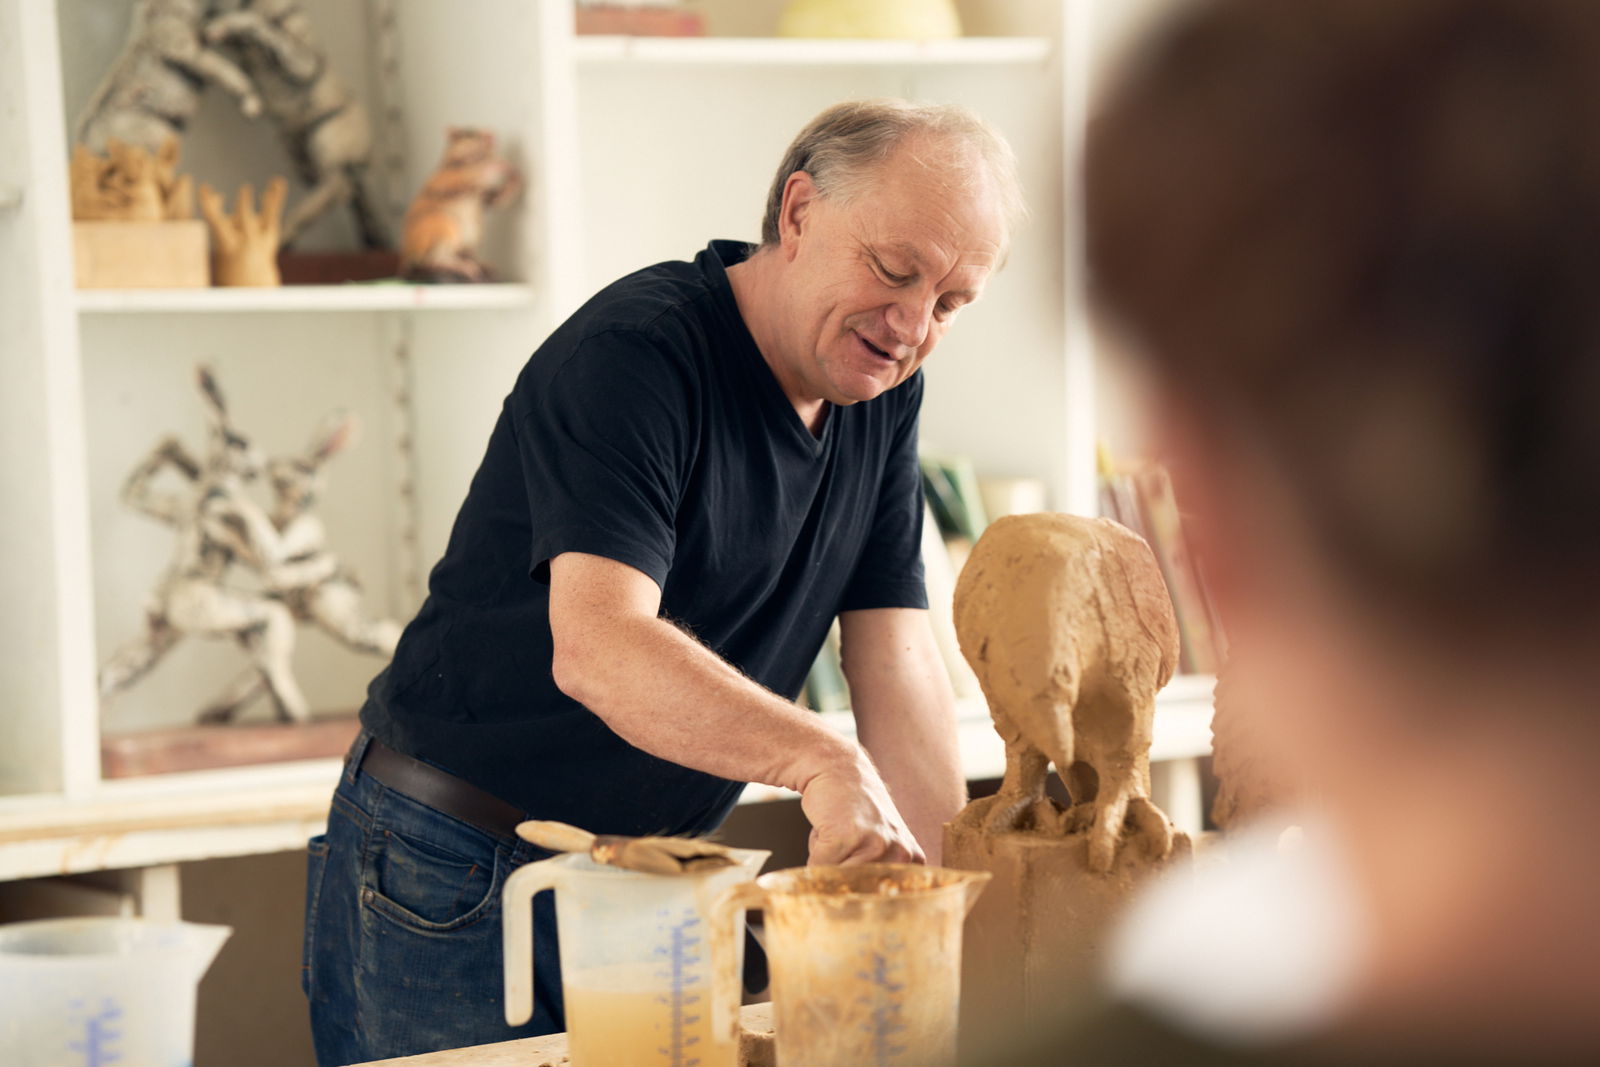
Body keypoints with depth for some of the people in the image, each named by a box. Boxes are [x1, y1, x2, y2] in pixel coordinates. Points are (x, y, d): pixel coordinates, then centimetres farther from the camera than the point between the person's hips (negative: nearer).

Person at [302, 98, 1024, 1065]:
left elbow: (897, 663, -1)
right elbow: (597, 648, -34)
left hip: (657, 875, 7)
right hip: (457, 878, -7)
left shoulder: (882, 392, 3)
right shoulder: (633, 356, -21)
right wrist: (820, 760, -48)